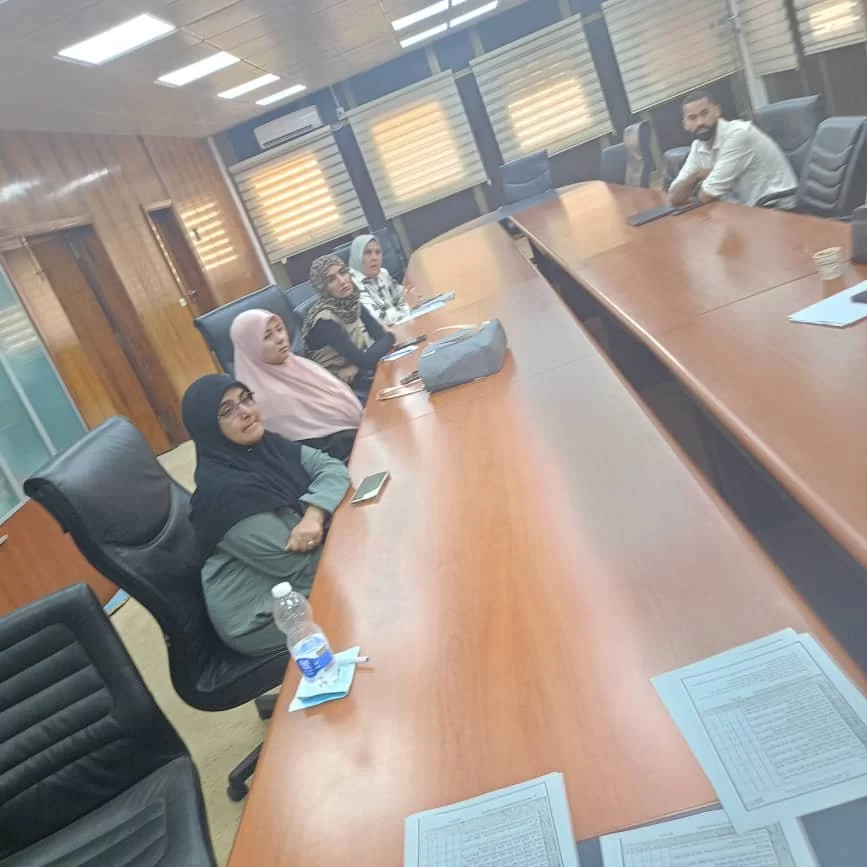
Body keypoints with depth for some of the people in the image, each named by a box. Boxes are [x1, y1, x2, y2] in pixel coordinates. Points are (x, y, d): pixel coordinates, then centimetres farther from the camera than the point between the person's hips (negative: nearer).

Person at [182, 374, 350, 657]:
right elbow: (296, 565, -24)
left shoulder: (265, 443, 1)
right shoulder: (220, 488, -24)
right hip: (263, 614, -8)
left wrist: (314, 514, -23)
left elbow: (332, 467, -4)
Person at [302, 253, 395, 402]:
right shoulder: (324, 321, -23)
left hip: (364, 375, 7)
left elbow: (380, 335, -5)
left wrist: (357, 366, -20)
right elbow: (364, 360, -25)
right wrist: (390, 338, -11)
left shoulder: (351, 302, 0)